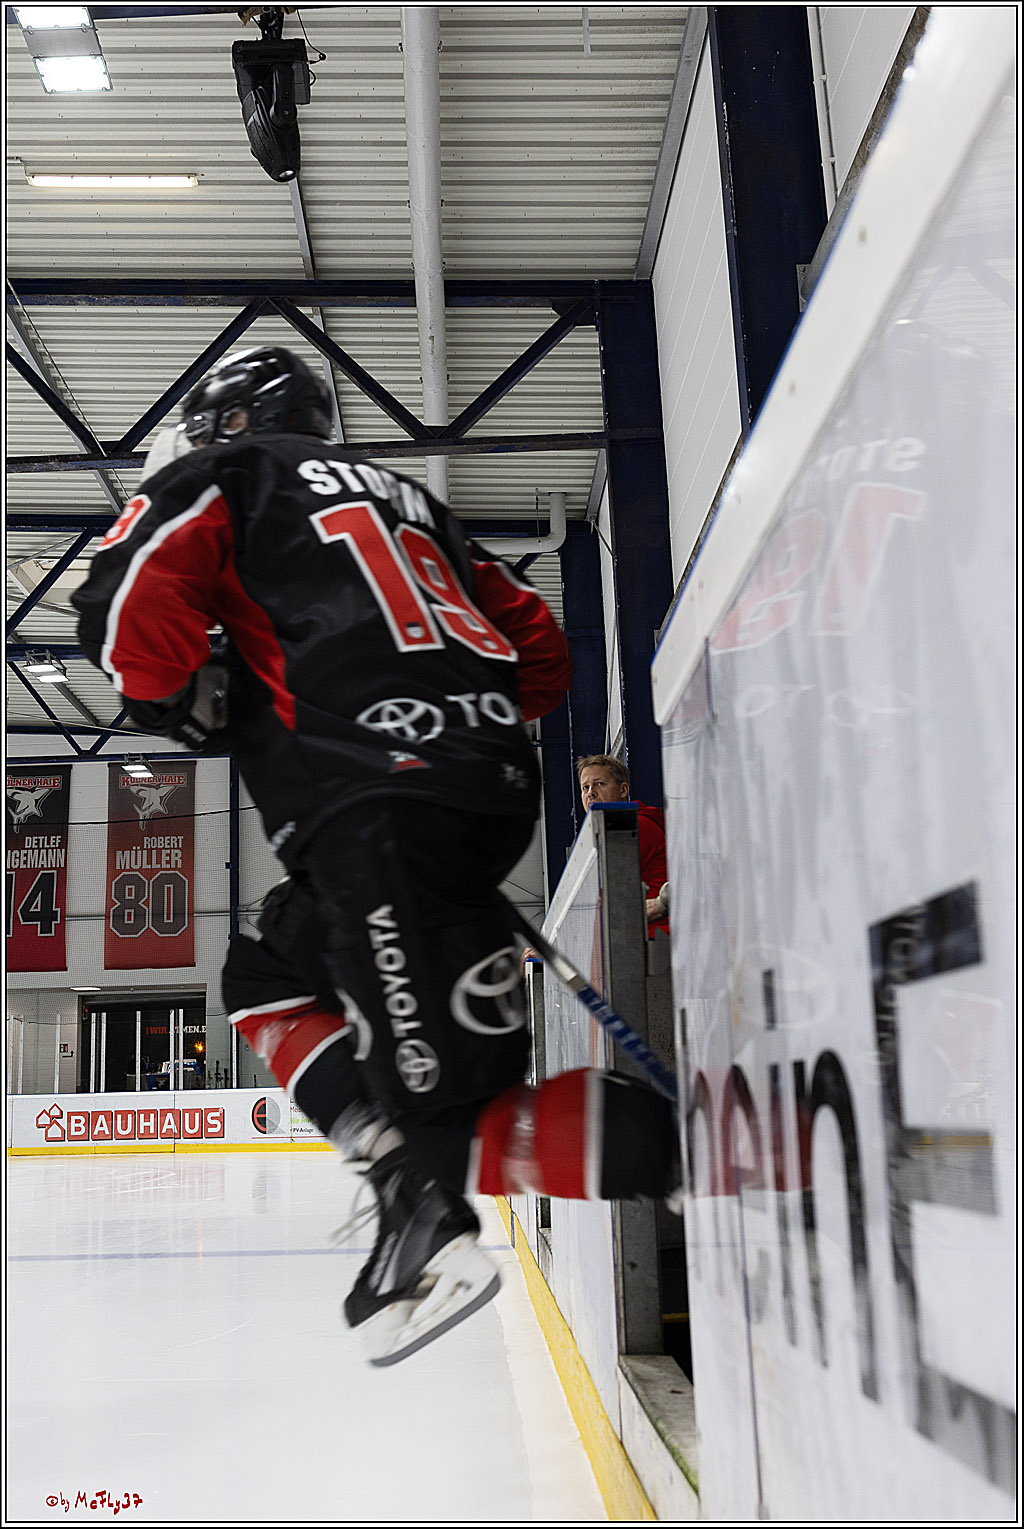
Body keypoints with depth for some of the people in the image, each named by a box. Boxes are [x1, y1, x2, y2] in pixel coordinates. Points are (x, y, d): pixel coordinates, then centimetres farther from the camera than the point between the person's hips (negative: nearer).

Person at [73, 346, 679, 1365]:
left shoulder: (224, 476, 14)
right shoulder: (405, 497, 32)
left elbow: (130, 604, -4)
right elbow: (539, 649, 28)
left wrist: (188, 707, 12)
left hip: (383, 811, -8)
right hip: (495, 789, 8)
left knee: (450, 1107, -10)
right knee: (270, 978, 24)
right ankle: (422, 1201, 10)